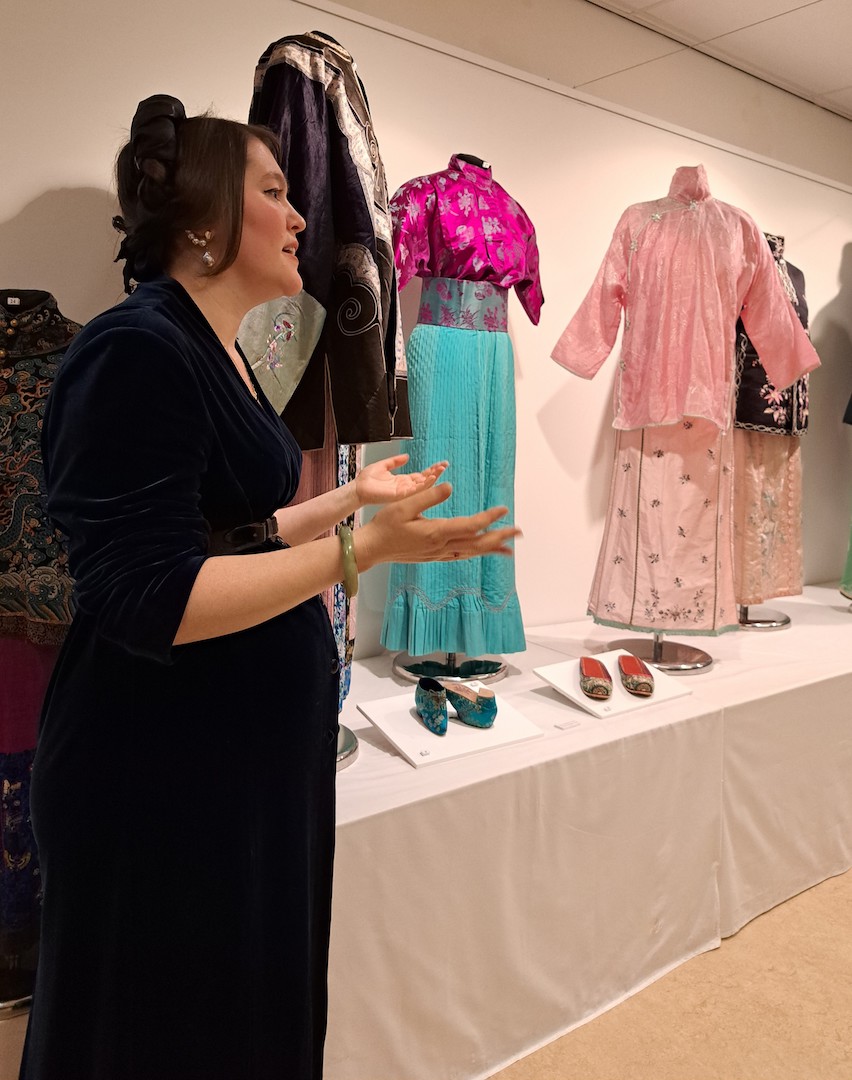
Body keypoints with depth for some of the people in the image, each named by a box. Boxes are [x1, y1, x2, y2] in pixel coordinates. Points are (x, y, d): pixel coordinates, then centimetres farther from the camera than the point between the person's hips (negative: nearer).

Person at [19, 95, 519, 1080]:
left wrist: (350, 498, 13)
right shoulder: (136, 353, -19)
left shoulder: (217, 353, 11)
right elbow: (148, 600, -25)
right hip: (165, 780, -9)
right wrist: (365, 549, -28)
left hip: (250, 759, 9)